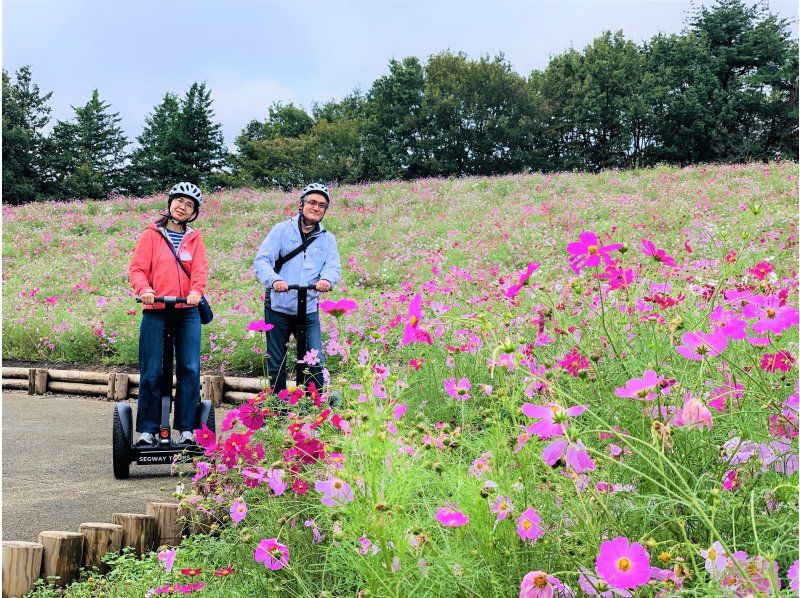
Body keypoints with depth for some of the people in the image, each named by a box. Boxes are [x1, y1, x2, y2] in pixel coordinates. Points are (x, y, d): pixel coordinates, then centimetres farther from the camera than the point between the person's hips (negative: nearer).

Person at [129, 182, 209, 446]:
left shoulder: (194, 238, 15)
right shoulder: (151, 235, 9)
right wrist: (143, 289, -19)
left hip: (187, 311, 2)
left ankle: (187, 429, 3)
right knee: (151, 373, -1)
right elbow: (137, 268, 1)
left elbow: (200, 269, 2)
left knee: (190, 370, -4)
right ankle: (147, 430, 7)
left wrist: (196, 290, -18)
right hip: (155, 310, -2)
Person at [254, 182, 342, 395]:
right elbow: (261, 260, -8)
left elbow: (334, 266, -5)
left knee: (315, 362, -4)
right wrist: (274, 280, -30)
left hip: (309, 310, 2)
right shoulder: (282, 230, 1)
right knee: (276, 363, 7)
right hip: (278, 307, -1)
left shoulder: (327, 239, 9)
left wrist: (326, 279, -31)